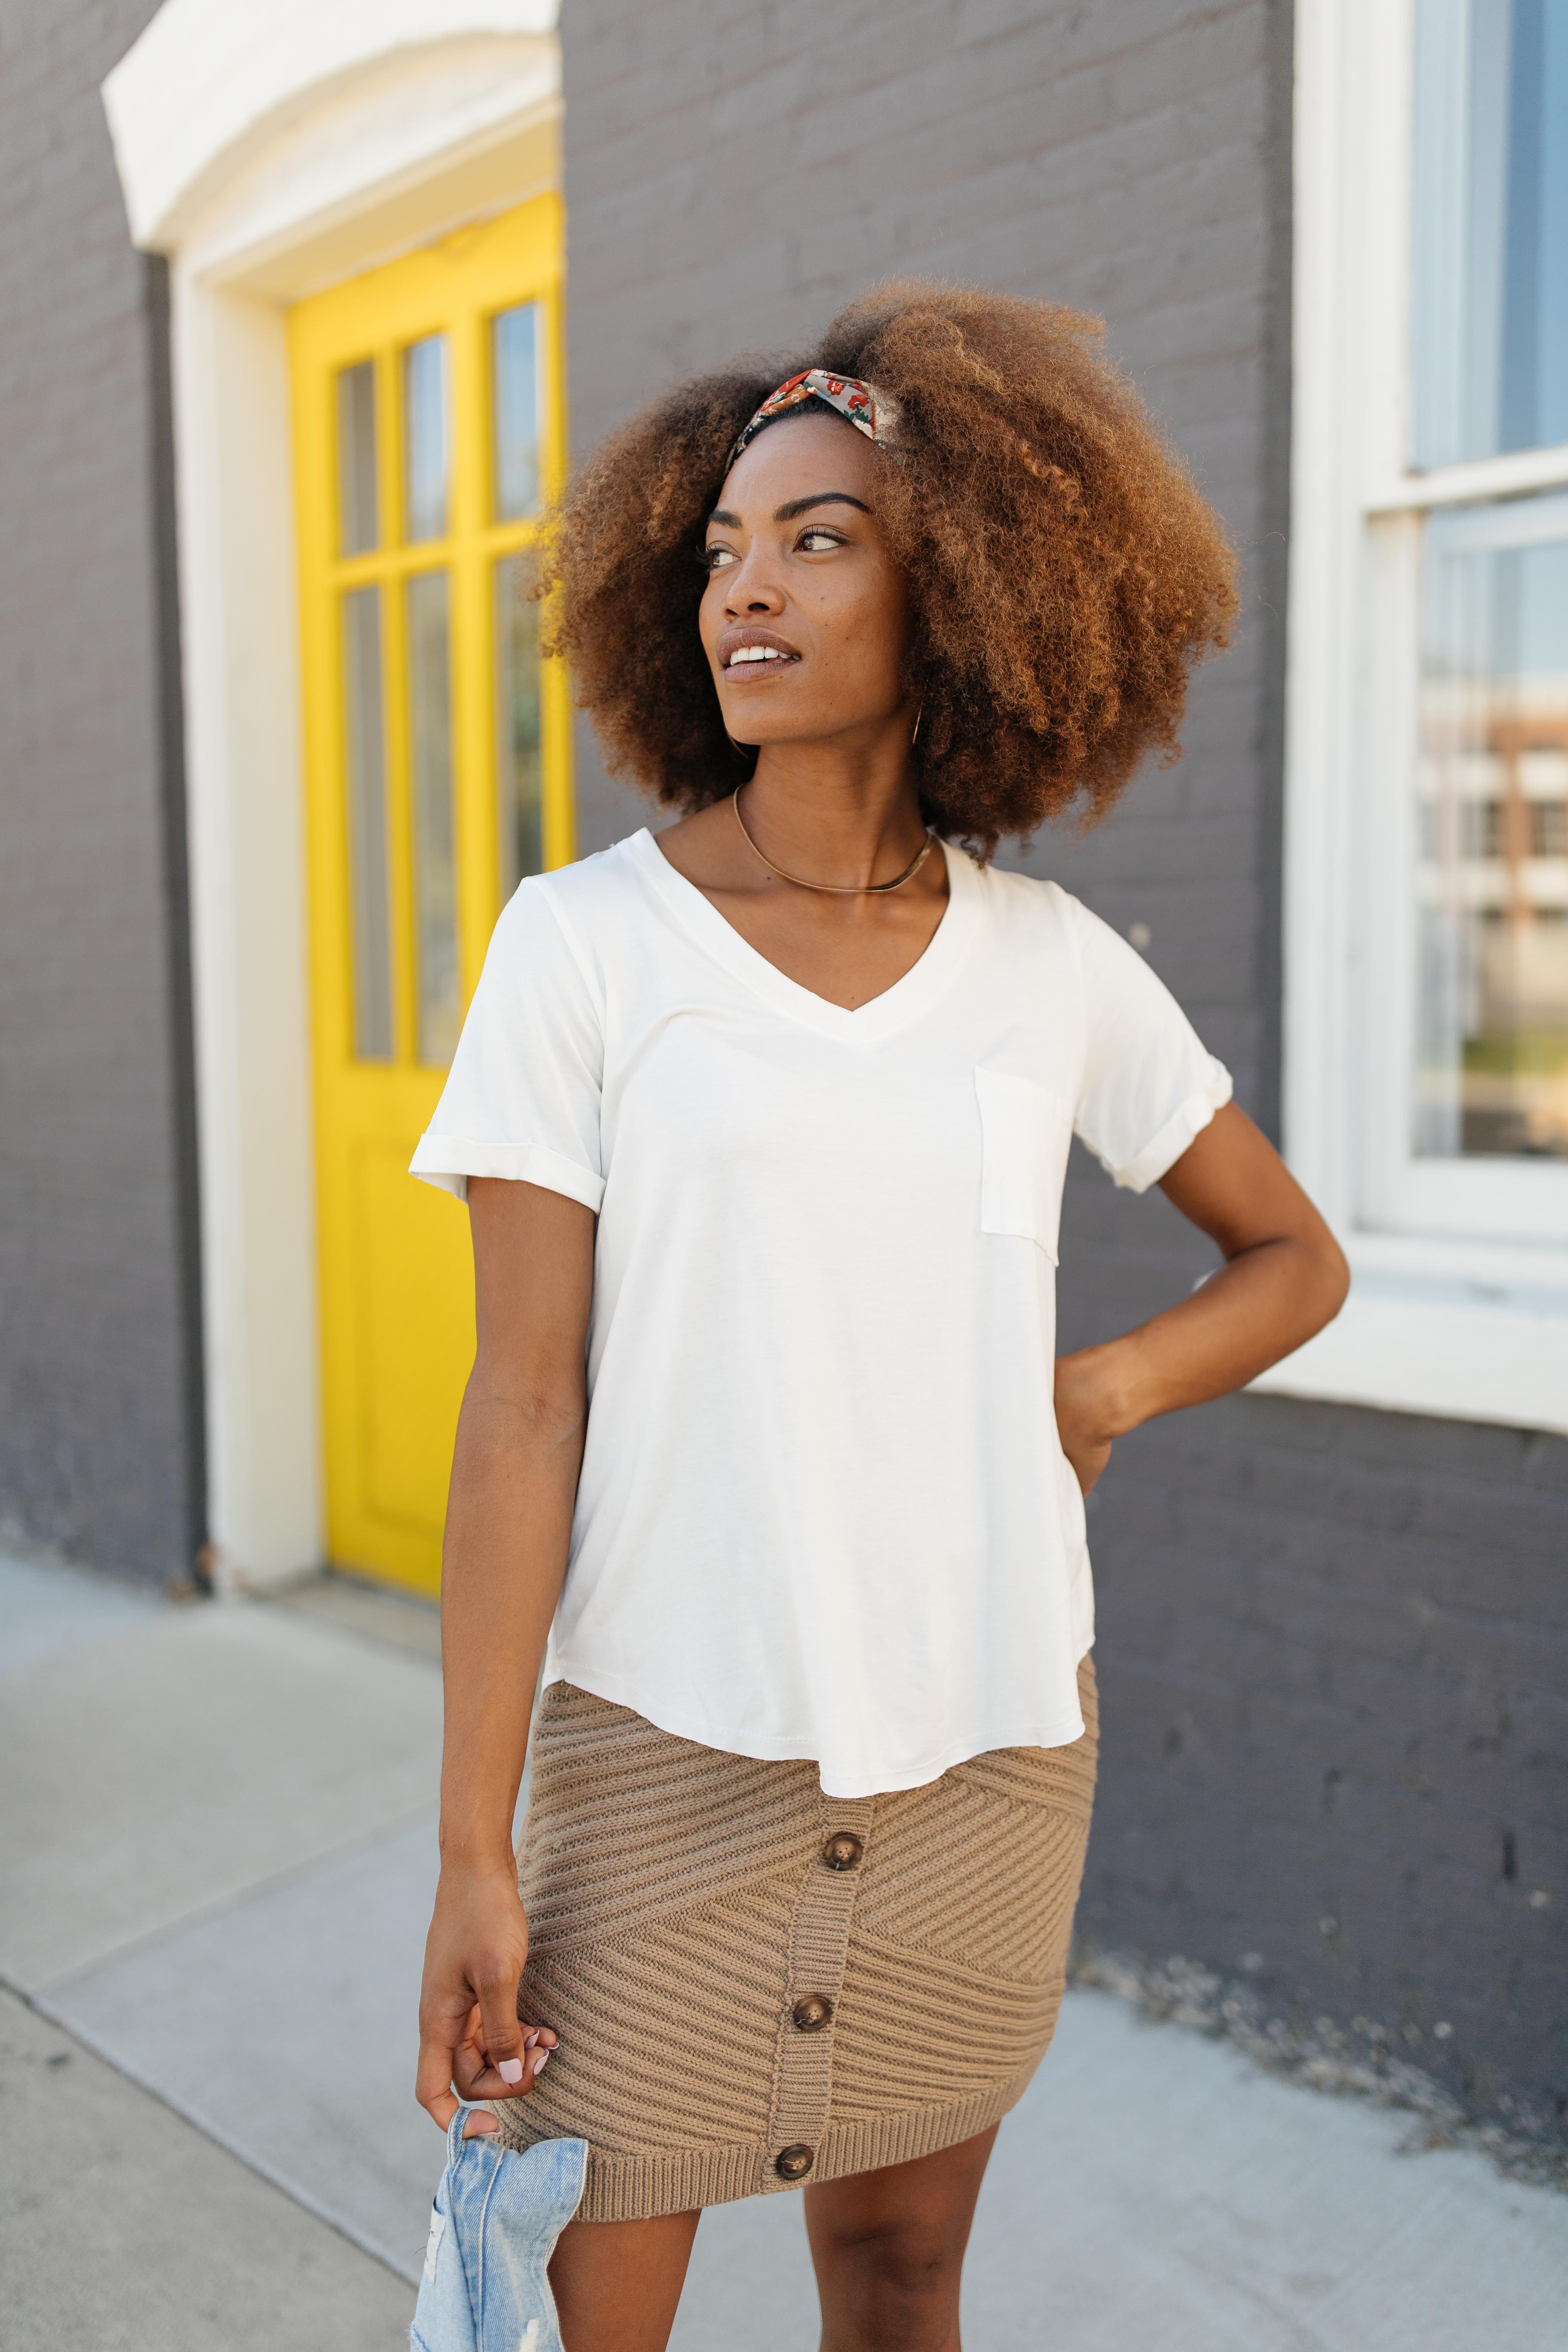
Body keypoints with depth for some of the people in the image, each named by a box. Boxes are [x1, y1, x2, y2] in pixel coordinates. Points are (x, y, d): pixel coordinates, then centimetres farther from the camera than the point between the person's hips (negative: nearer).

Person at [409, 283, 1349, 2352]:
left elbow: (1297, 1259, 13)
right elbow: (525, 1411, -8)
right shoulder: (585, 943, -7)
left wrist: (1106, 1387, -6)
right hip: (668, 1745, -2)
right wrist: (475, 1846, -8)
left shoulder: (1052, 964, 0)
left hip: (985, 1744, 3)